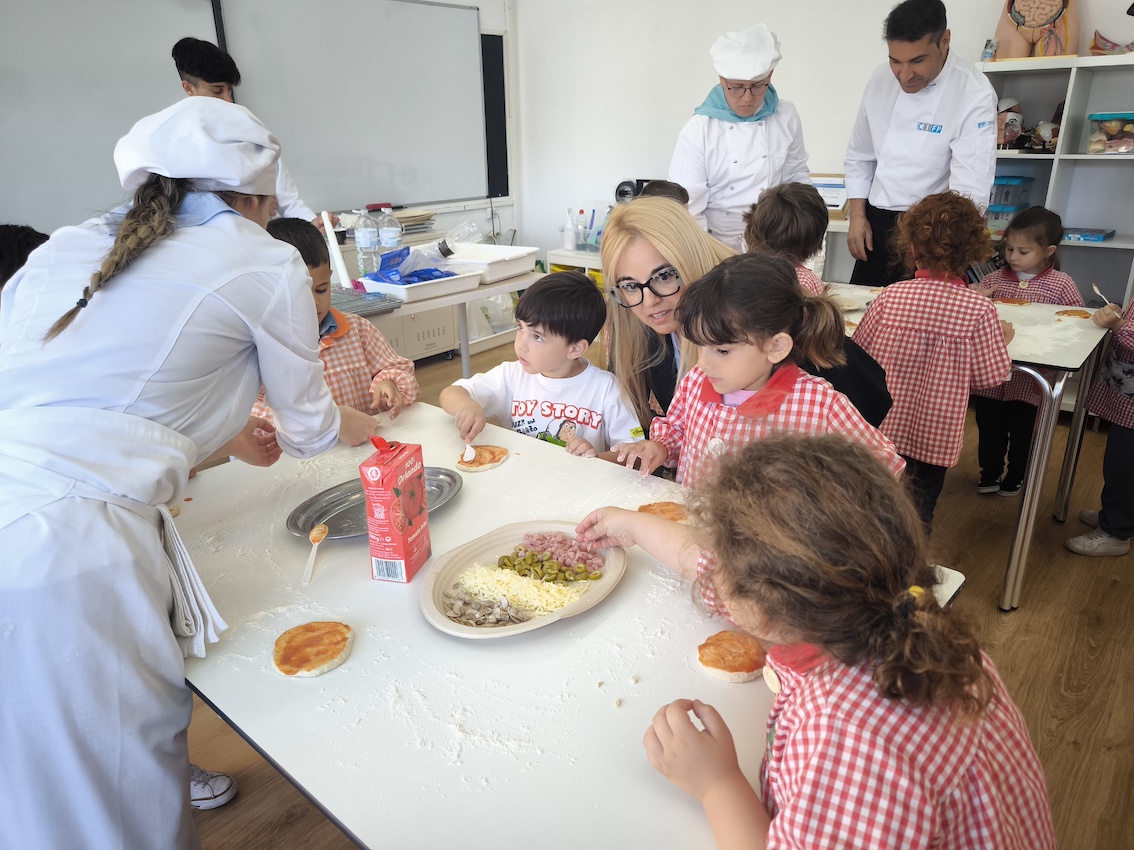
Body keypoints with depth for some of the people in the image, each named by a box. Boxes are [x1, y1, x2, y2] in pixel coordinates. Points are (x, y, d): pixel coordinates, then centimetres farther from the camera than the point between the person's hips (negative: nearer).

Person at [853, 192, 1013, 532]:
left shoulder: (889, 296, -10)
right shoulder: (980, 309, -14)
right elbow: (990, 375, -7)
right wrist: (1002, 338, 11)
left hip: (884, 425, 2)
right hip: (937, 434, -1)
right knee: (921, 503, 13)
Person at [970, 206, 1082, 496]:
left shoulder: (1061, 285, -6)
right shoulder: (995, 279, 0)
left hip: (1028, 379, -2)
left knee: (1022, 430, 13)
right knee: (989, 427, 14)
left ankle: (1016, 476, 33)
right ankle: (990, 473, 32)